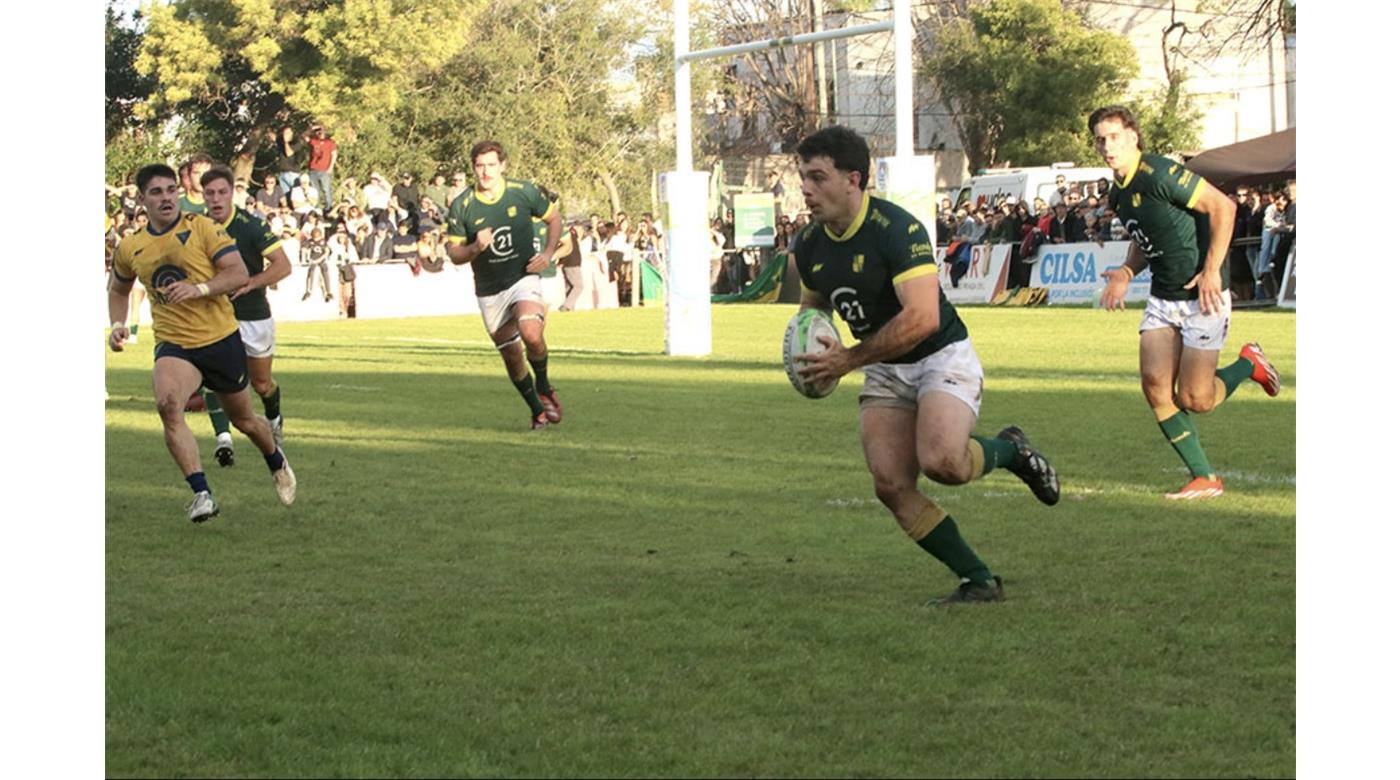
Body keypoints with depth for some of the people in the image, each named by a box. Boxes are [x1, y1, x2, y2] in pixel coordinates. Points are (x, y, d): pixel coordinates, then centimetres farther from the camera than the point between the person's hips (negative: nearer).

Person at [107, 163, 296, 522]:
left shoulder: (203, 228, -5)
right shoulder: (130, 248, 5)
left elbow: (239, 273, -11)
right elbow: (117, 290, 25)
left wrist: (199, 289, -26)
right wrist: (117, 325, 7)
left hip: (221, 339, -1)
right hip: (173, 345, 1)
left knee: (243, 419, 15)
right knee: (167, 404, -31)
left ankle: (277, 462, 50)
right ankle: (201, 493, -29)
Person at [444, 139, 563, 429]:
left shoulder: (524, 191, -6)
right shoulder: (461, 206, -7)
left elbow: (554, 219, 10)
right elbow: (454, 253, 0)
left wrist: (548, 253, -5)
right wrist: (475, 247, -21)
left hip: (524, 278, -2)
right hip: (489, 291, 2)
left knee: (531, 334, -27)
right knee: (511, 356, 5)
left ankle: (544, 388, 2)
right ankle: (537, 410, 27)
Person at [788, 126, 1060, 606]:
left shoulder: (897, 229, -22)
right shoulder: (809, 245, 1)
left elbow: (922, 318, -31)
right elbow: (813, 308, 20)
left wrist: (847, 360, -28)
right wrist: (809, 355, -3)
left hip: (941, 357, -7)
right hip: (885, 373, 7)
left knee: (941, 461, -31)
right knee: (891, 485, -11)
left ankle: (1011, 450, 4)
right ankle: (978, 581, 0)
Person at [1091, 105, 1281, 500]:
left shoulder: (1160, 175, -18)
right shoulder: (1117, 194, 8)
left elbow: (1223, 206, -19)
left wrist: (1211, 270, -21)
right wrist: (1126, 272, 4)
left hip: (1201, 295, -8)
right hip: (1162, 299, 8)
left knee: (1193, 399, -8)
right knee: (1155, 383, -8)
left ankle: (1248, 364, 24)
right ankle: (1205, 479, 2)